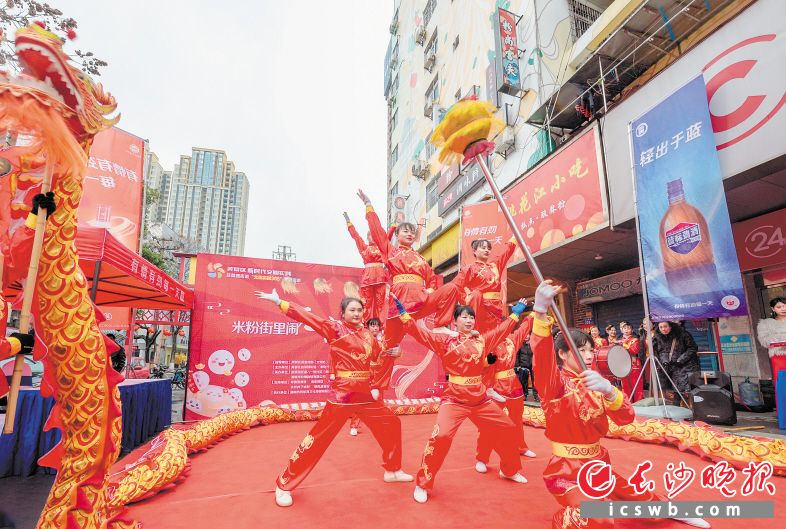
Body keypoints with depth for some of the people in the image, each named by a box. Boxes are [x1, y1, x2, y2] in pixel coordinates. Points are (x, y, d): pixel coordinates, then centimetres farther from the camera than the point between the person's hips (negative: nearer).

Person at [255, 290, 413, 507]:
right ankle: (284, 485, 15)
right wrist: (279, 302, -20)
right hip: (342, 395, -6)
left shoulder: (367, 334, 9)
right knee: (318, 439, -4)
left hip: (365, 394, 7)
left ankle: (392, 470, 38)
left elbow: (379, 354, 23)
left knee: (392, 424, 16)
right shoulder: (335, 328, -7)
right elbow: (307, 316, -15)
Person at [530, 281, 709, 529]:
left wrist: (608, 390, -30)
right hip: (566, 471, -6)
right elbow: (542, 353, -37)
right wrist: (541, 310, -54)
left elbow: (626, 417, -7)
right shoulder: (556, 382, -14)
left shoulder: (594, 385, 7)